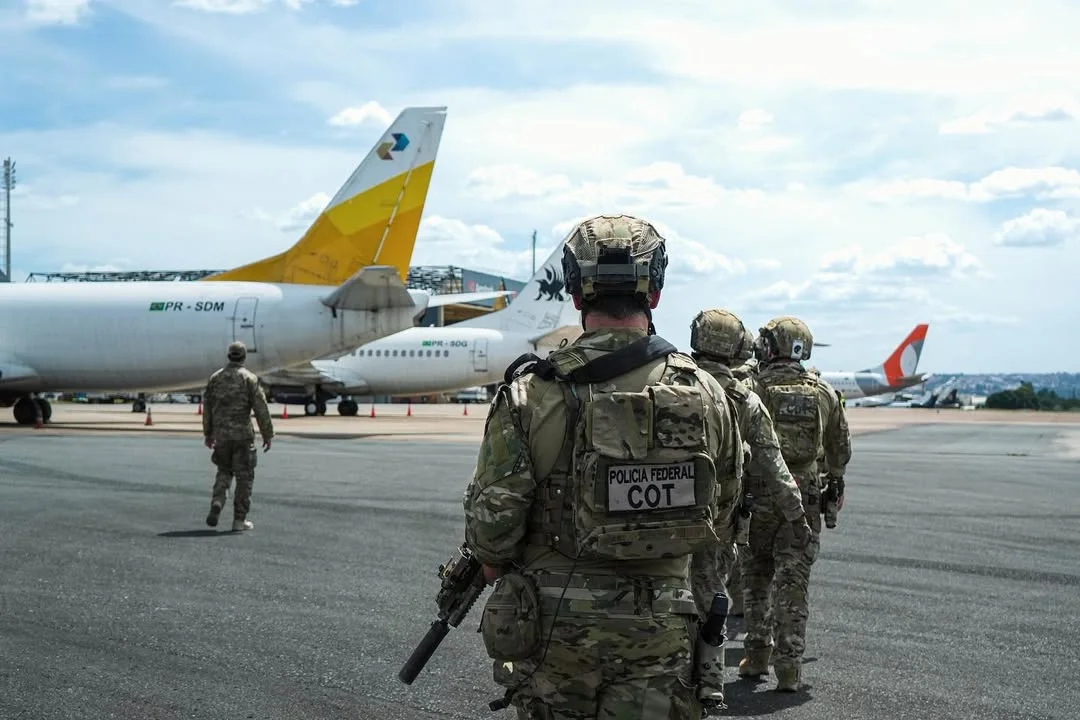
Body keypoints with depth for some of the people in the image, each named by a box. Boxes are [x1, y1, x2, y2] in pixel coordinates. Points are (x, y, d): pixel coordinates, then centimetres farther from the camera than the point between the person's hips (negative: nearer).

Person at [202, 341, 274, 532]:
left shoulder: (215, 378, 6)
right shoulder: (249, 378, -6)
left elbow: (207, 407, 11)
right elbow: (261, 409, -9)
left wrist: (208, 433, 21)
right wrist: (267, 435, -2)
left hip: (221, 435, 4)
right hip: (243, 434, -4)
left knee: (223, 471, 20)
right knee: (244, 476, 5)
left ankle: (217, 504, -4)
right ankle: (239, 519, 5)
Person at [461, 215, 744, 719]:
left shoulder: (531, 395, -14)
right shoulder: (705, 394, -4)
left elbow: (492, 521, -13)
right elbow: (720, 512, 8)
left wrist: (497, 567, 8)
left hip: (555, 623, -1)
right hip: (661, 627, 1)